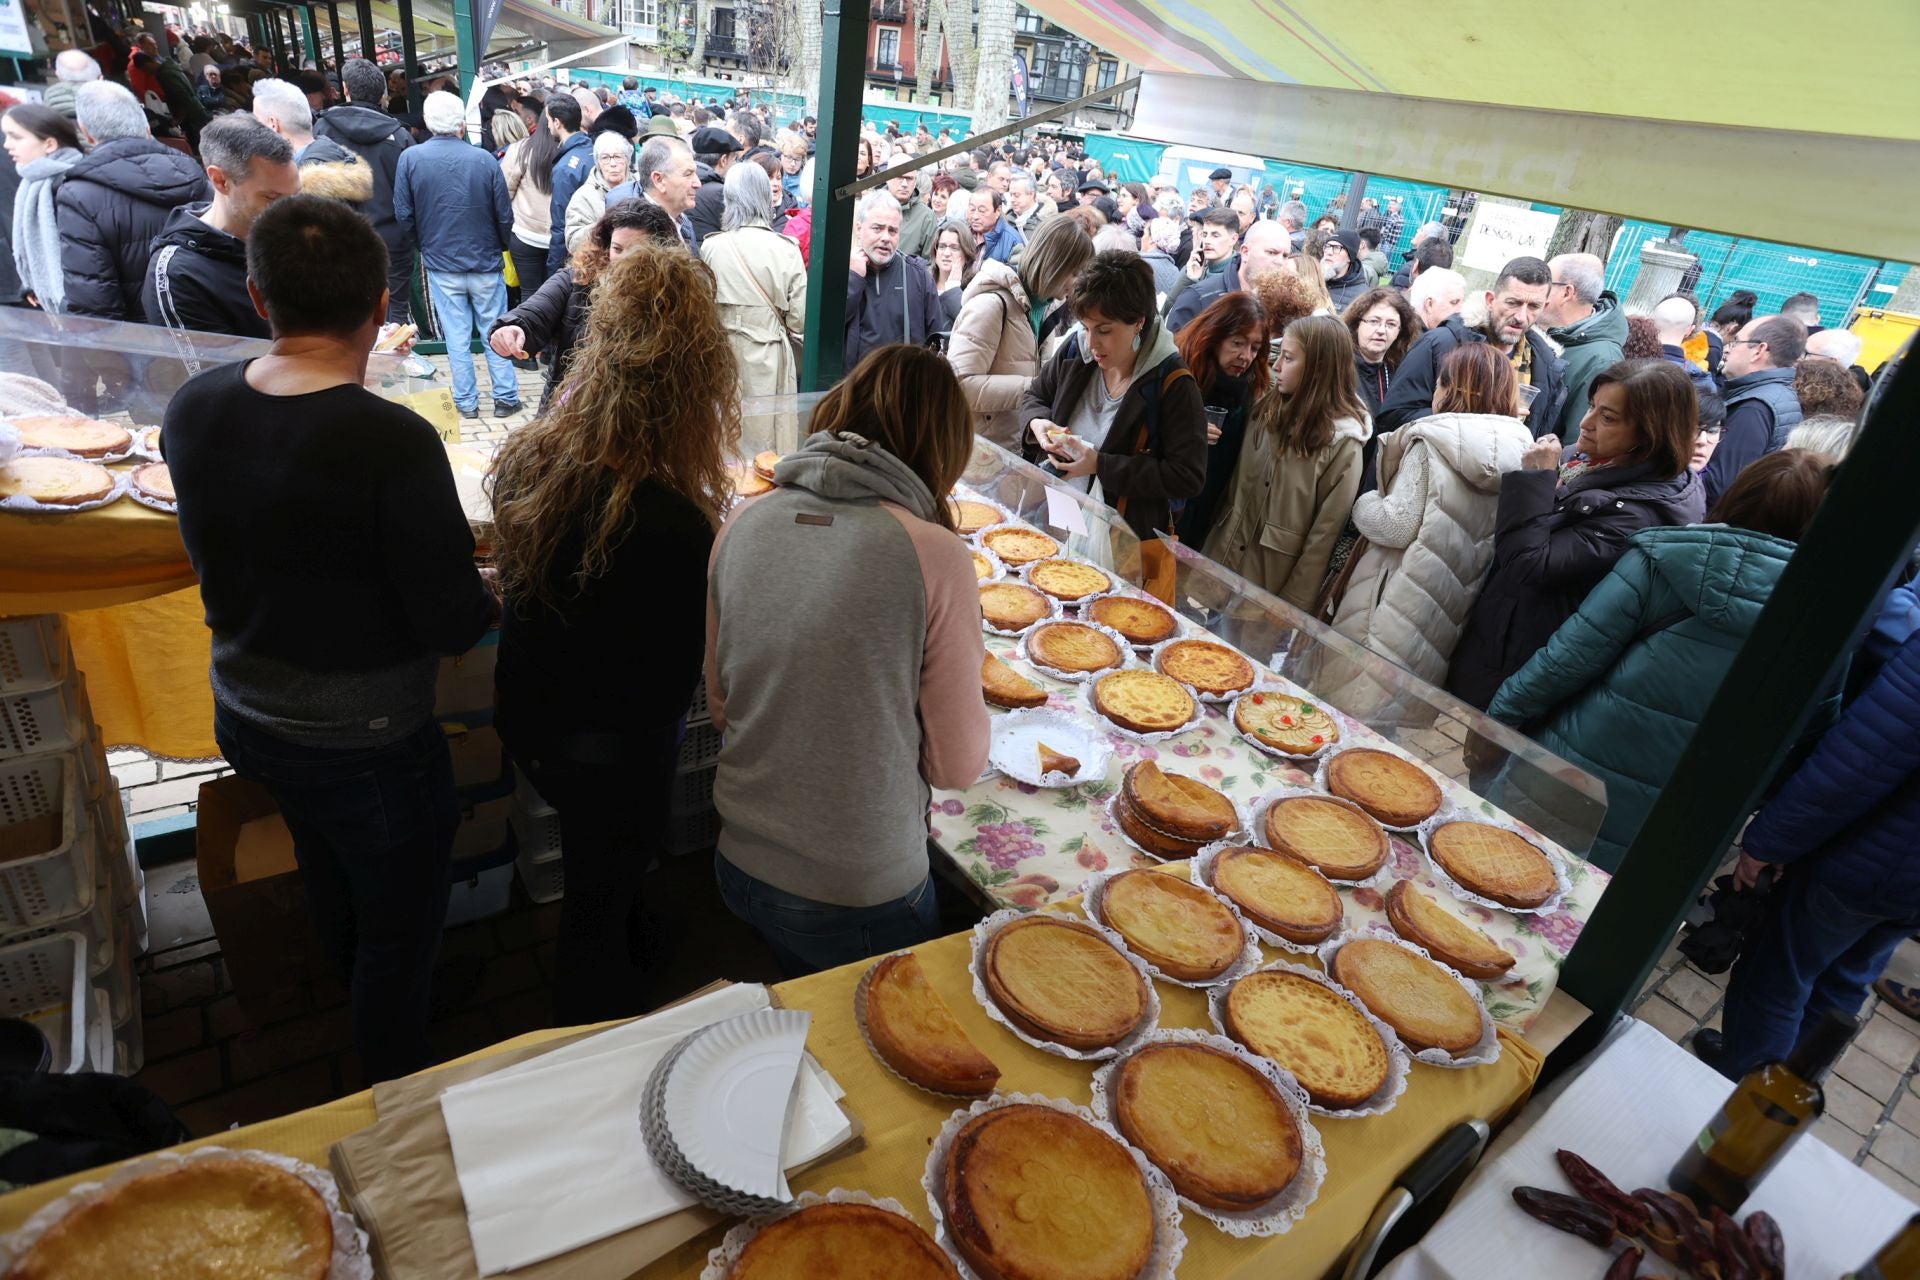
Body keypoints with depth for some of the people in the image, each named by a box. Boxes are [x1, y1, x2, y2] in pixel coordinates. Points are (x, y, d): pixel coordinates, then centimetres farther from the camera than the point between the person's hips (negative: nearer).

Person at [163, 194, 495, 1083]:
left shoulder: (191, 410, -8)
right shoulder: (393, 441, -29)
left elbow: (227, 551, 8)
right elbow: (454, 625, -26)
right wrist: (492, 597, -4)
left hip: (246, 721, 7)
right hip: (366, 743, -7)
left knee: (330, 884, 32)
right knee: (399, 925, 16)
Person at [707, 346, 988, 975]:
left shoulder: (745, 522, -7)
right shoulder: (934, 554, -21)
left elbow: (721, 704, 4)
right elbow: (956, 764, -13)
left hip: (740, 868, 5)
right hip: (862, 895, -4)